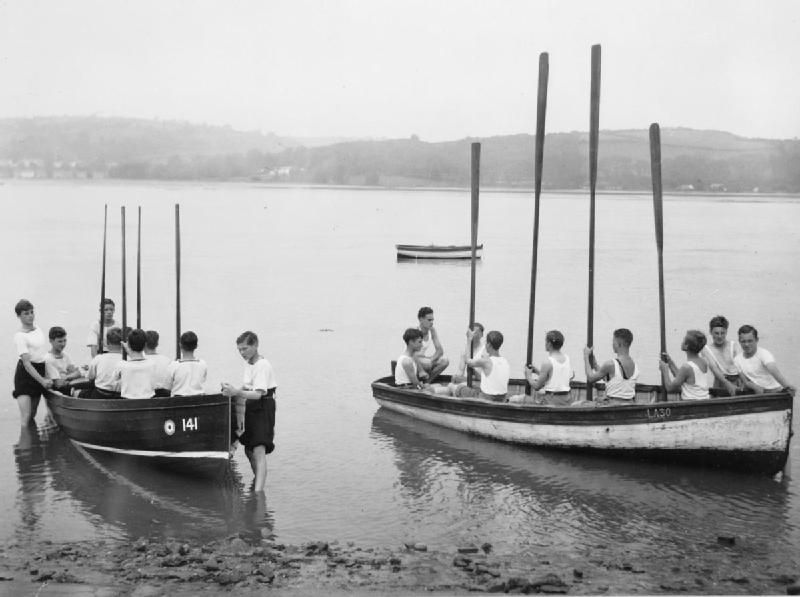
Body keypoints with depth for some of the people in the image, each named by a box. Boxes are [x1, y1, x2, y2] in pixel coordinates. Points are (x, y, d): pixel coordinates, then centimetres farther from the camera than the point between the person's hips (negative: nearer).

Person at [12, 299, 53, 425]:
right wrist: (42, 380, -23)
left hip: (40, 372, 6)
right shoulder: (20, 336, -11)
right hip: (25, 375, -6)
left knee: (32, 416, 12)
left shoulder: (39, 330, 9)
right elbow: (26, 362, -17)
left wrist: (46, 378, 9)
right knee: (26, 417, -13)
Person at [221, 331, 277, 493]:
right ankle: (258, 481, 37)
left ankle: (258, 492, -28)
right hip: (250, 408, 9)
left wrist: (237, 392, -42)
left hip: (263, 408, -9)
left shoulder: (263, 366, -18)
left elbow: (258, 394, -29)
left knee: (259, 451, -20)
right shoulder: (248, 364, 9)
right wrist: (233, 391, 5)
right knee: (249, 450, 17)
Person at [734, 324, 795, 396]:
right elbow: (745, 382, 4)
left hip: (774, 391, -4)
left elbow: (774, 371, -29)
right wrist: (756, 387, -17)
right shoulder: (737, 359, 2)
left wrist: (787, 386, -45)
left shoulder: (764, 354, -12)